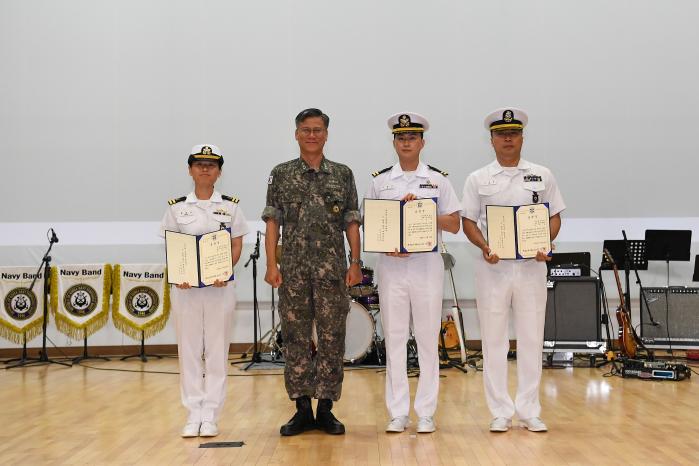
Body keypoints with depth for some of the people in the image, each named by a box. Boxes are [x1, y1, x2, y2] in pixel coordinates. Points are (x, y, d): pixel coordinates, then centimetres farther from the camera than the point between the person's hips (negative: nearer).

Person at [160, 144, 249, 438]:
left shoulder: (230, 206, 4)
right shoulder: (177, 207, 5)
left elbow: (237, 245, 3)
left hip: (219, 285, -1)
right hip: (185, 286, 1)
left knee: (216, 350, 2)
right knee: (189, 350, 4)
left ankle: (210, 416, 8)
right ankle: (193, 415, 12)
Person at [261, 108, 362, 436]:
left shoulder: (342, 174, 8)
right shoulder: (281, 174, 6)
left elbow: (352, 222, 6)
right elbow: (272, 222, 3)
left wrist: (355, 263, -2)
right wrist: (271, 265, -5)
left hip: (332, 270, 0)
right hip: (293, 270, 0)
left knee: (332, 339, 2)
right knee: (296, 338, 3)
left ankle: (326, 409, 11)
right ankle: (302, 409, 12)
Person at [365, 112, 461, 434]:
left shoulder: (437, 179, 6)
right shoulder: (379, 181, 9)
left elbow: (454, 225, 4)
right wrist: (386, 247, -11)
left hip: (427, 264, -1)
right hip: (391, 265, 1)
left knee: (428, 339, 1)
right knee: (394, 338, 3)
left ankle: (426, 413, 9)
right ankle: (398, 413, 10)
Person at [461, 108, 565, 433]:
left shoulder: (541, 176, 8)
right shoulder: (478, 180, 6)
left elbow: (554, 218, 9)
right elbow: (468, 221, 4)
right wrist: (484, 247, -15)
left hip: (532, 265, 1)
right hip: (493, 266, -1)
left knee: (531, 339, 4)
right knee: (494, 340, 2)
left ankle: (529, 411, 14)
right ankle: (501, 412, 11)